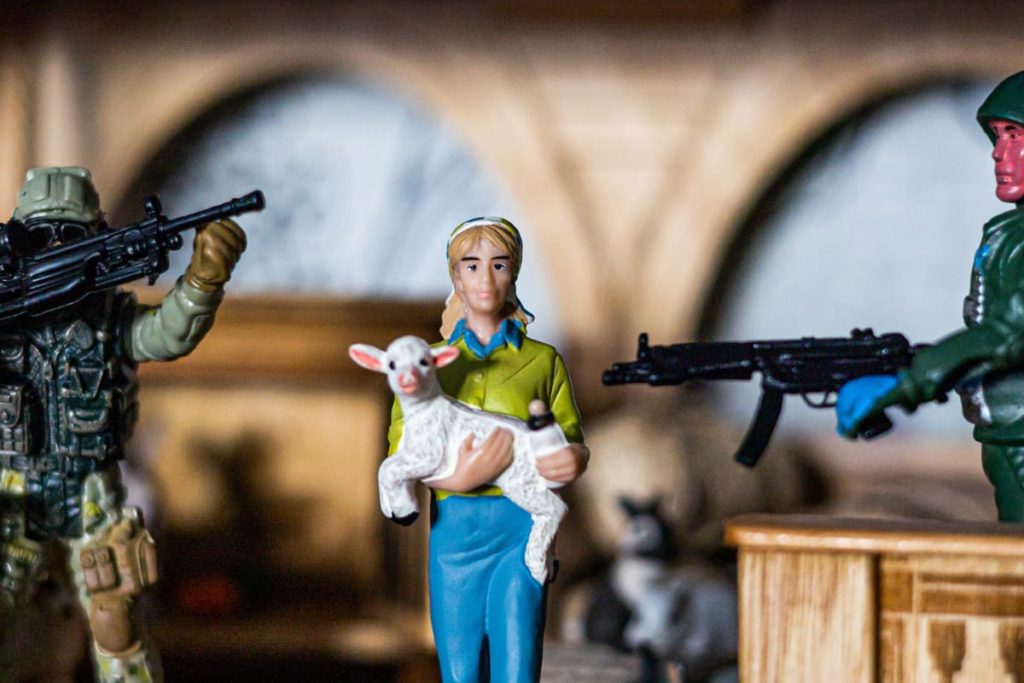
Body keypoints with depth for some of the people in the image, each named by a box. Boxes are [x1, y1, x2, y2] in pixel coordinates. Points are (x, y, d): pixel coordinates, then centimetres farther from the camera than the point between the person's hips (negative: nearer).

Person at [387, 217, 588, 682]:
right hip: (454, 527, 1)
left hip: (521, 527, -1)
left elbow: (574, 443, 11)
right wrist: (459, 478, -18)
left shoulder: (542, 360, 11)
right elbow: (400, 450, 2)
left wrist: (573, 460, -15)